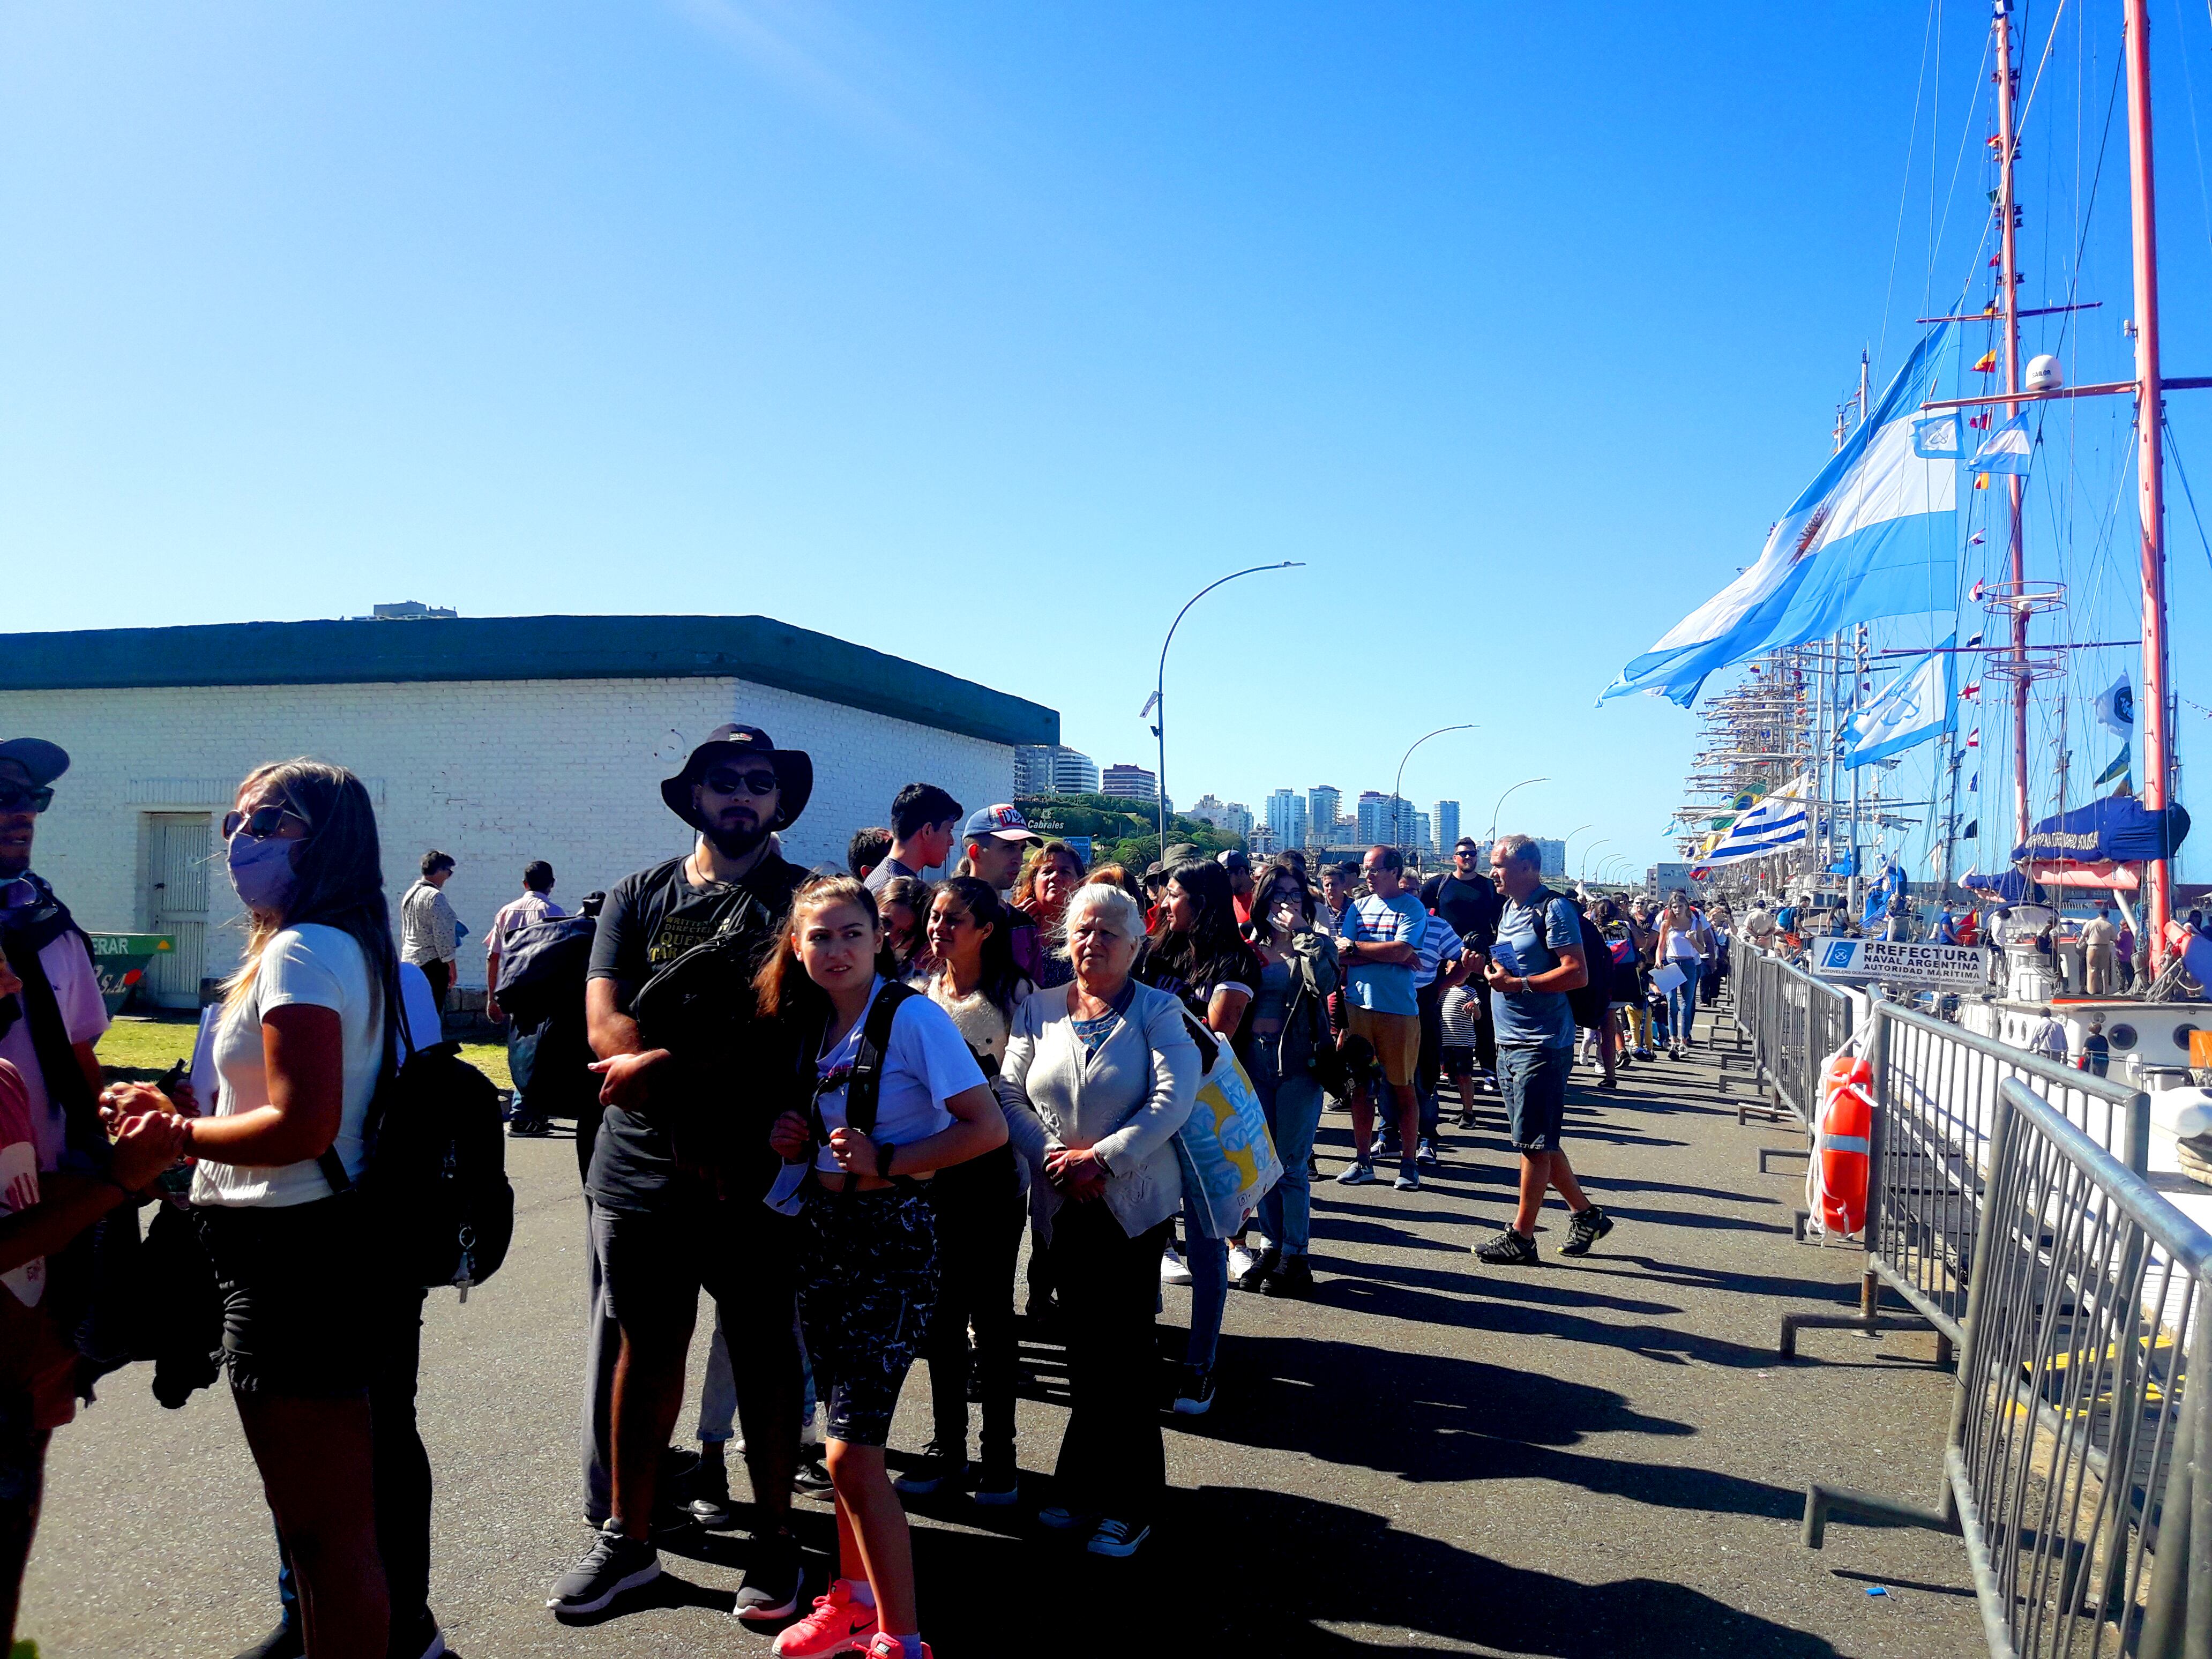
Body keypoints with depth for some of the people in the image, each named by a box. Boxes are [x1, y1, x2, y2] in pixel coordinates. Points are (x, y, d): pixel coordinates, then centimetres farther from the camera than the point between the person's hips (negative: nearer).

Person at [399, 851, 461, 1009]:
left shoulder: (409, 895, 13)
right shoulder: (435, 897, -15)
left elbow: (404, 932, 19)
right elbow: (443, 934, -17)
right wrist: (451, 966, -12)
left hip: (408, 959, 9)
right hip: (432, 961, -9)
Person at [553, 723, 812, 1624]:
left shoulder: (803, 898, 2)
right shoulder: (637, 897, 9)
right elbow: (607, 1025, -2)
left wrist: (662, 1063, -15)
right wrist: (703, 1142, -13)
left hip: (761, 1168, -2)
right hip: (642, 1162, 2)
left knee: (765, 1352, 7)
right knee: (646, 1346, 13)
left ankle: (774, 1540, 22)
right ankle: (625, 1539, 28)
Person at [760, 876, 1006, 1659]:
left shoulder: (913, 1016, -13)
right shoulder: (807, 1026, 8)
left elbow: (989, 1127, -17)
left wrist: (887, 1161, -20)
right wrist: (790, 1140, 0)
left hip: (892, 1236, -7)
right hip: (821, 1232, 7)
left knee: (853, 1451, -7)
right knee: (847, 1437, 16)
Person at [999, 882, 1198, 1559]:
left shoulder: (1157, 1011, -3)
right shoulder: (1038, 1010, 7)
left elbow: (1174, 1099, -14)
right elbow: (1010, 1094, 3)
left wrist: (1102, 1158, -18)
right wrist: (1049, 1158, -11)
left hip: (1134, 1203, -3)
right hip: (1065, 1205, 3)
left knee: (1122, 1350, 0)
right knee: (1083, 1345, 9)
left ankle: (1128, 1502, 15)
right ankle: (1087, 1486, 25)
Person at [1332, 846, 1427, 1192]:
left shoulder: (1412, 908, -2)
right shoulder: (1358, 907, 12)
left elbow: (1401, 950, -16)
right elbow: (1341, 956, 1)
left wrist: (1355, 947, -6)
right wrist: (1388, 955, -10)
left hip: (1398, 1010, -4)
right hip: (1358, 1006, 4)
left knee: (1403, 1087, 2)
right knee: (1360, 1085, 8)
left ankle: (1408, 1164, 11)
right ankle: (1362, 1160, 17)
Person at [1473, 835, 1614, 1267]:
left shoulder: (1553, 910, -12)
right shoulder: (1509, 909, 15)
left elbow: (1578, 973, -19)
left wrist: (1517, 984, -21)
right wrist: (1489, 965, 6)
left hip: (1542, 1045, -9)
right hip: (1510, 1043, 9)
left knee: (1534, 1144, -1)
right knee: (1538, 1142, 15)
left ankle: (1521, 1236, 6)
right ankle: (1585, 1214, 28)